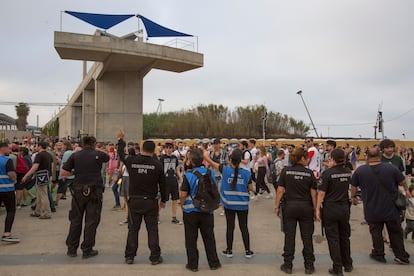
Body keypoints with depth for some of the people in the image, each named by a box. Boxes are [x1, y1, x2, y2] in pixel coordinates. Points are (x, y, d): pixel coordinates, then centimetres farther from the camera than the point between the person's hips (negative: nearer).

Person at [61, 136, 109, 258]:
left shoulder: (75, 155, 2)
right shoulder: (98, 155, -3)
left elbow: (63, 172, -1)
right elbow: (108, 157, 21)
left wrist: (75, 172, 14)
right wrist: (97, 149, 27)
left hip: (78, 191, 3)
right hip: (94, 191, -3)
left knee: (75, 220, 13)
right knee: (91, 221, 5)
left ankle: (72, 249, 20)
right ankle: (87, 250, 10)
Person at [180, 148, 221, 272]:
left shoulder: (188, 175, -17)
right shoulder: (211, 173, -5)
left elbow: (183, 194, -15)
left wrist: (182, 205, 3)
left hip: (191, 211, -3)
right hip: (207, 210, 3)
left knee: (191, 239, 10)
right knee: (209, 238, 14)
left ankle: (192, 264, 19)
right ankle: (214, 263, 23)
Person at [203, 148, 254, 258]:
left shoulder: (225, 170, -12)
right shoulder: (246, 173, -10)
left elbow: (209, 160, -6)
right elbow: (251, 188, 0)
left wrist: (205, 153, 13)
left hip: (229, 204, 0)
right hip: (242, 204, 0)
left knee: (230, 227, 11)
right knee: (244, 227, 10)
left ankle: (229, 251, 22)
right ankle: (247, 251, 19)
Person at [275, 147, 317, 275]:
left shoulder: (286, 171, -4)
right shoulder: (309, 173, -5)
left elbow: (280, 190, -5)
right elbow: (313, 193, -4)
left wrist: (277, 206, 3)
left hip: (289, 206, 0)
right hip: (306, 207, 0)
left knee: (289, 237, 8)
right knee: (307, 237, 10)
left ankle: (288, 265, 16)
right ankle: (309, 266, 19)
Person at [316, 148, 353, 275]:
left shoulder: (328, 172, -16)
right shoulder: (348, 172, 0)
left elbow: (322, 192, -16)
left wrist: (317, 209, -9)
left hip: (330, 209, -5)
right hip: (345, 208, 5)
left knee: (333, 239, 5)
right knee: (345, 237, 19)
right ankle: (347, 265, 32)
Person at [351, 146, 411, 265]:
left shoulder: (360, 170, -14)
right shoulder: (391, 168, -17)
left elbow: (353, 187, 0)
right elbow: (403, 182, -1)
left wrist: (353, 197, 21)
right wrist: (407, 191, 22)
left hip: (372, 210, 0)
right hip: (391, 209, 0)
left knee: (376, 232, 17)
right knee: (395, 232, 17)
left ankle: (378, 254, 26)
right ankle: (401, 256, 24)